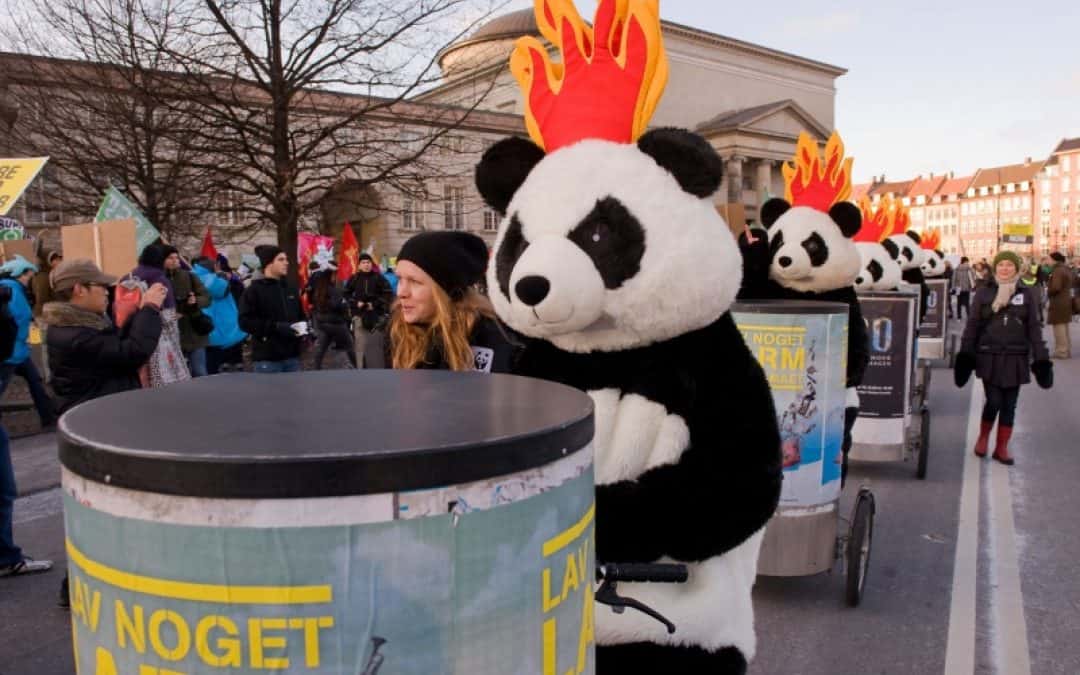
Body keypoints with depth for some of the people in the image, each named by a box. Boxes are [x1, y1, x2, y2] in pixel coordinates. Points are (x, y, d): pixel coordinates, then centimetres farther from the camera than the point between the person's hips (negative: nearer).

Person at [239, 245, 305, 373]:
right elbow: (245, 322, -14)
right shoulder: (254, 290, -5)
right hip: (267, 359, -6)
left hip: (292, 356, 6)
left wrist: (302, 327, 0)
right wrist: (276, 327, -21)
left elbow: (300, 315, 23)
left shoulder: (291, 288, 14)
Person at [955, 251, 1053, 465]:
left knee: (1009, 405, 6)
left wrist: (1041, 358, 2)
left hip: (1016, 358, 2)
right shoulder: (983, 293, 2)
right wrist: (965, 355, -2)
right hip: (990, 357, -2)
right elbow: (972, 325, 2)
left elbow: (1034, 328, 6)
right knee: (994, 402, -7)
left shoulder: (1026, 294, 6)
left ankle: (1002, 448, 17)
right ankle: (983, 436, 20)